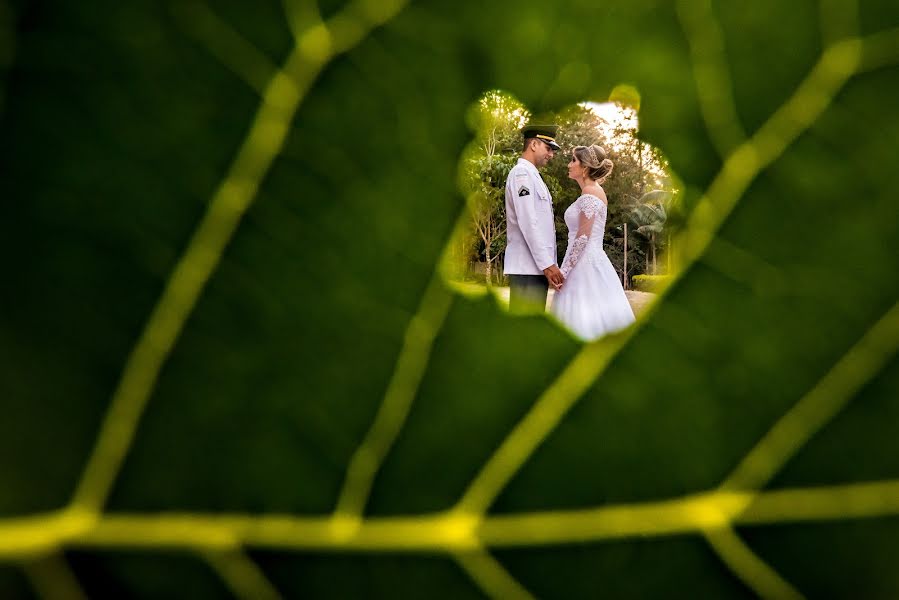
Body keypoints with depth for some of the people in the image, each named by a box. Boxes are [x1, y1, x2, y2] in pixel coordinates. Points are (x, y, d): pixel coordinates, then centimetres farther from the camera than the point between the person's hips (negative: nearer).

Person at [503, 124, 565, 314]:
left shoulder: (533, 175, 22)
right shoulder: (521, 173, -8)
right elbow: (528, 223, -17)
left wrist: (549, 263, 14)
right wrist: (547, 264, -19)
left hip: (537, 266, 10)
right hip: (526, 267, -10)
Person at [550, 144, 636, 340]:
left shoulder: (589, 193, -12)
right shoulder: (596, 191, 16)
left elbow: (583, 237, -18)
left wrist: (564, 270, -17)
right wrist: (567, 268, 20)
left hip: (585, 263, -10)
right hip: (593, 261, 10)